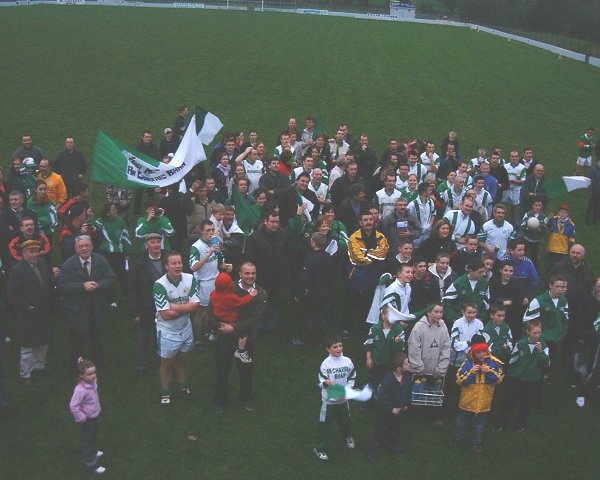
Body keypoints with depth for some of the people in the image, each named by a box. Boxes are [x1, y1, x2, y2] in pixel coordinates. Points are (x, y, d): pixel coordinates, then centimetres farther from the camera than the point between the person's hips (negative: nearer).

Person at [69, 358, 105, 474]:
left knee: (94, 436, 30)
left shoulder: (93, 381, -13)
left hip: (95, 415, 8)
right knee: (88, 440, 11)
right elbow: (73, 406, -31)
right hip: (88, 418, -8)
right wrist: (80, 418, -21)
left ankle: (93, 451, 55)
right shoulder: (80, 390, -37)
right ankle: (91, 463, 27)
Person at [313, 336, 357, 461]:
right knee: (325, 424, 2)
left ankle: (348, 438, 51)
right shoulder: (325, 364, -18)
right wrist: (325, 383, -38)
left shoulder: (347, 361, -8)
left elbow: (352, 378, 3)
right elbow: (320, 381, -15)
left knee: (345, 421, 24)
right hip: (329, 399, -4)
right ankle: (319, 448, 17)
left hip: (343, 398, 4)